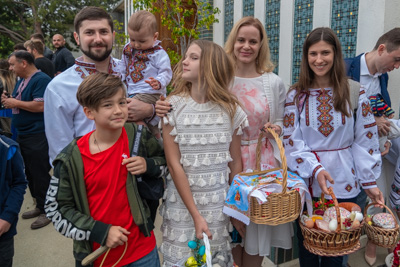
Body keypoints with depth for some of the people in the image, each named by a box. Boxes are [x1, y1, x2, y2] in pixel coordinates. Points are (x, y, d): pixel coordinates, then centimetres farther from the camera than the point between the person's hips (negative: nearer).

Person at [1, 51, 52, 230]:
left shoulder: (41, 79, -14)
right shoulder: (21, 81, 16)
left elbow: (41, 106, -25)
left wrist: (16, 103, -15)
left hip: (38, 136, -10)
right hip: (23, 134, 10)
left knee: (40, 174, -3)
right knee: (30, 173, 16)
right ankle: (40, 206, 29)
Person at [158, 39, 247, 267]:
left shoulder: (230, 109, -3)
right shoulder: (173, 106, -8)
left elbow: (235, 163, 4)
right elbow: (174, 164, -10)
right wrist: (195, 215, -12)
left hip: (219, 203, 1)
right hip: (182, 202, -1)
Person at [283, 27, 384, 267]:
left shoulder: (354, 93, -1)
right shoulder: (296, 95, 0)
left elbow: (365, 140, 1)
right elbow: (292, 141, -5)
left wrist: (370, 181, -1)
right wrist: (315, 169, -18)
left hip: (343, 185, 0)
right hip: (306, 182, 1)